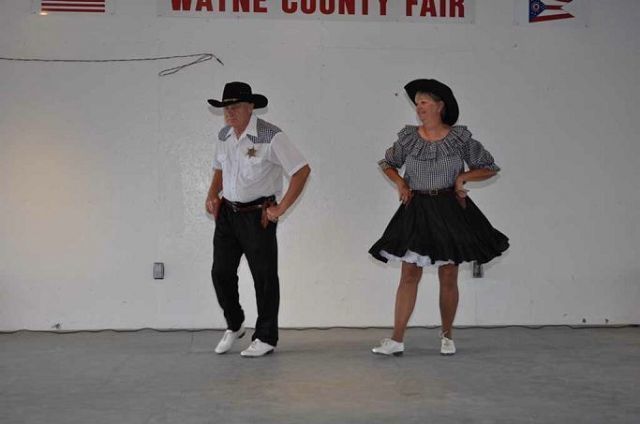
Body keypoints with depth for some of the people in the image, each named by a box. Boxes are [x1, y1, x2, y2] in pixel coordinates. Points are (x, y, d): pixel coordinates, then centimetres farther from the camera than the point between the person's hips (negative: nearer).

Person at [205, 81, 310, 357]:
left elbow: (302, 170, -14)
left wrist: (281, 208, -15)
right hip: (227, 213, 6)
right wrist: (212, 195, 6)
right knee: (221, 272, 10)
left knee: (264, 277, 3)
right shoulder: (223, 135, 7)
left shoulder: (271, 137, -15)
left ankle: (266, 338, 17)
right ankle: (234, 326, 32)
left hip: (258, 215, -6)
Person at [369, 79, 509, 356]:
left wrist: (463, 176, -9)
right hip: (417, 211, 1)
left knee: (448, 277, 4)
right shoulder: (409, 137, 2)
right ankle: (396, 339, 0)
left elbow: (490, 168, 5)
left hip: (450, 211, -1)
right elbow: (387, 163, 19)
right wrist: (400, 182, 2)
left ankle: (447, 336, 21)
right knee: (409, 275, -1)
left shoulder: (459, 137, -3)